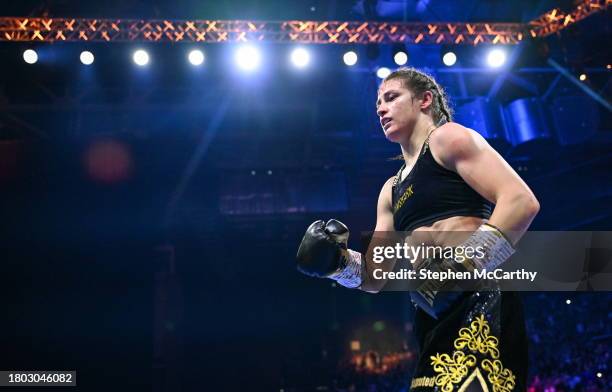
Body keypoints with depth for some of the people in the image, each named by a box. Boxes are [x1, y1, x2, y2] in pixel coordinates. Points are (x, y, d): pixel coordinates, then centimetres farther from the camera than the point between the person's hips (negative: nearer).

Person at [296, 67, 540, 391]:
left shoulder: (447, 138, 5)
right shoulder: (391, 190, 27)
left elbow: (522, 201, -9)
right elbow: (377, 276, 23)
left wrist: (468, 265, -21)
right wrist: (340, 263, 3)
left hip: (478, 304, -8)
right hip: (433, 323, 8)